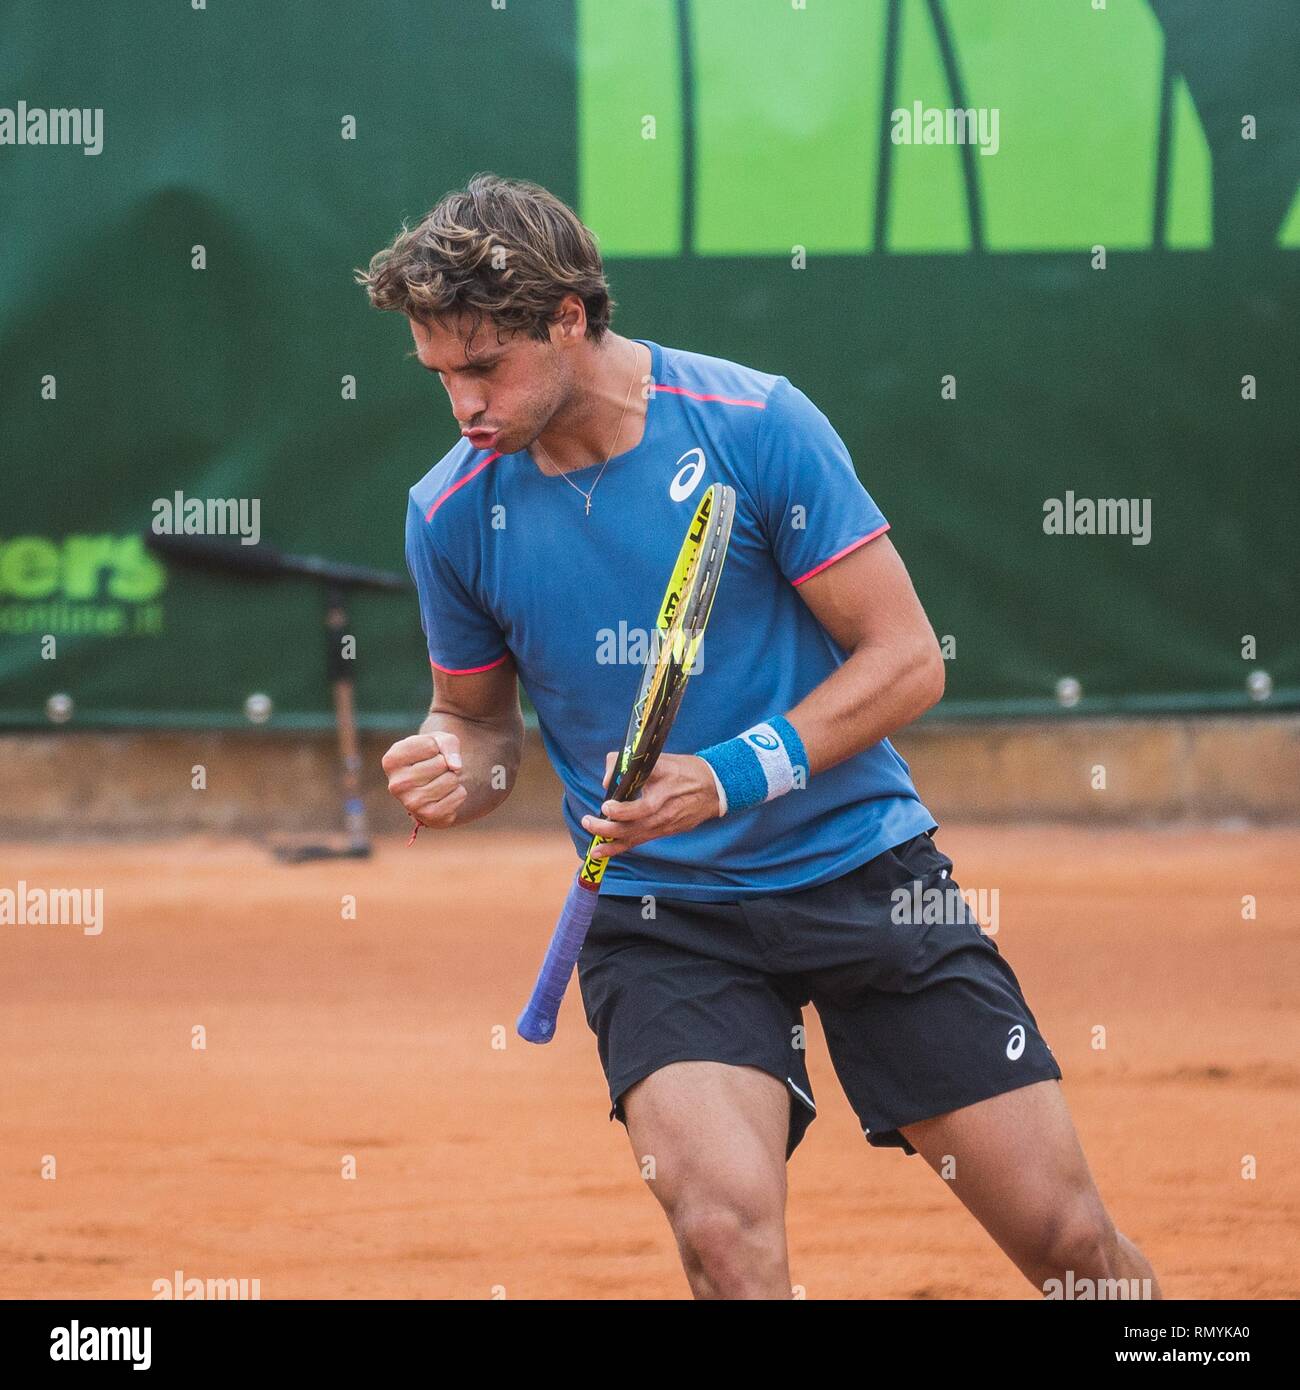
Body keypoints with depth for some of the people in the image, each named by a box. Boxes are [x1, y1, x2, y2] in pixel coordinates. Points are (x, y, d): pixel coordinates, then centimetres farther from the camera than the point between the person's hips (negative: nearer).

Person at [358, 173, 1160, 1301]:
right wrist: (456, 771, -10)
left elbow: (907, 659, -9)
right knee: (727, 1229, -26)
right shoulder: (452, 511, -4)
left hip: (863, 862, -1)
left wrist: (733, 778, -20)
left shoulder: (755, 424, -12)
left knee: (1067, 1234, -1)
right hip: (658, 911, 1)